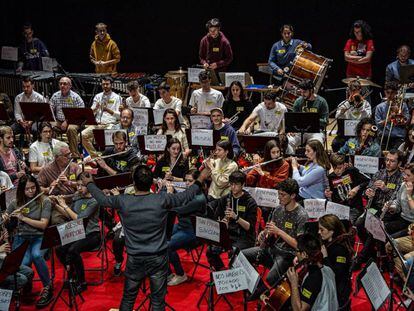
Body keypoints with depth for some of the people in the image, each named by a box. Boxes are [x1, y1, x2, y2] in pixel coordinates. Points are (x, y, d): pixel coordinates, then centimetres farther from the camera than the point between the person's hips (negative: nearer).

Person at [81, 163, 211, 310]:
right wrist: (200, 179, 16)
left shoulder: (123, 201, -13)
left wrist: (89, 183, 25)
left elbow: (102, 199, 6)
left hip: (135, 259, 1)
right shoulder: (162, 200, -16)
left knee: (128, 299, 16)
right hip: (159, 258, -1)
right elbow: (186, 196, 0)